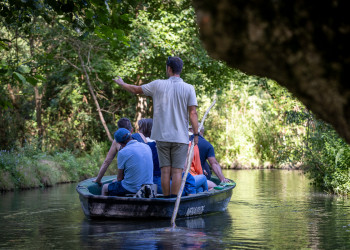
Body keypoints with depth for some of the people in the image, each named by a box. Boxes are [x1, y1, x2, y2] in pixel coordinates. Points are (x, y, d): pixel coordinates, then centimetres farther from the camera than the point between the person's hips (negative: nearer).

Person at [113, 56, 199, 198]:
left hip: (162, 136, 1)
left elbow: (135, 90, 13)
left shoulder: (158, 85, 1)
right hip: (181, 137, -1)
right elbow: (193, 113, -8)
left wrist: (121, 84, 32)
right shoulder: (188, 89, -2)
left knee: (165, 170, 6)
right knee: (177, 171, -1)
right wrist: (196, 134, -2)